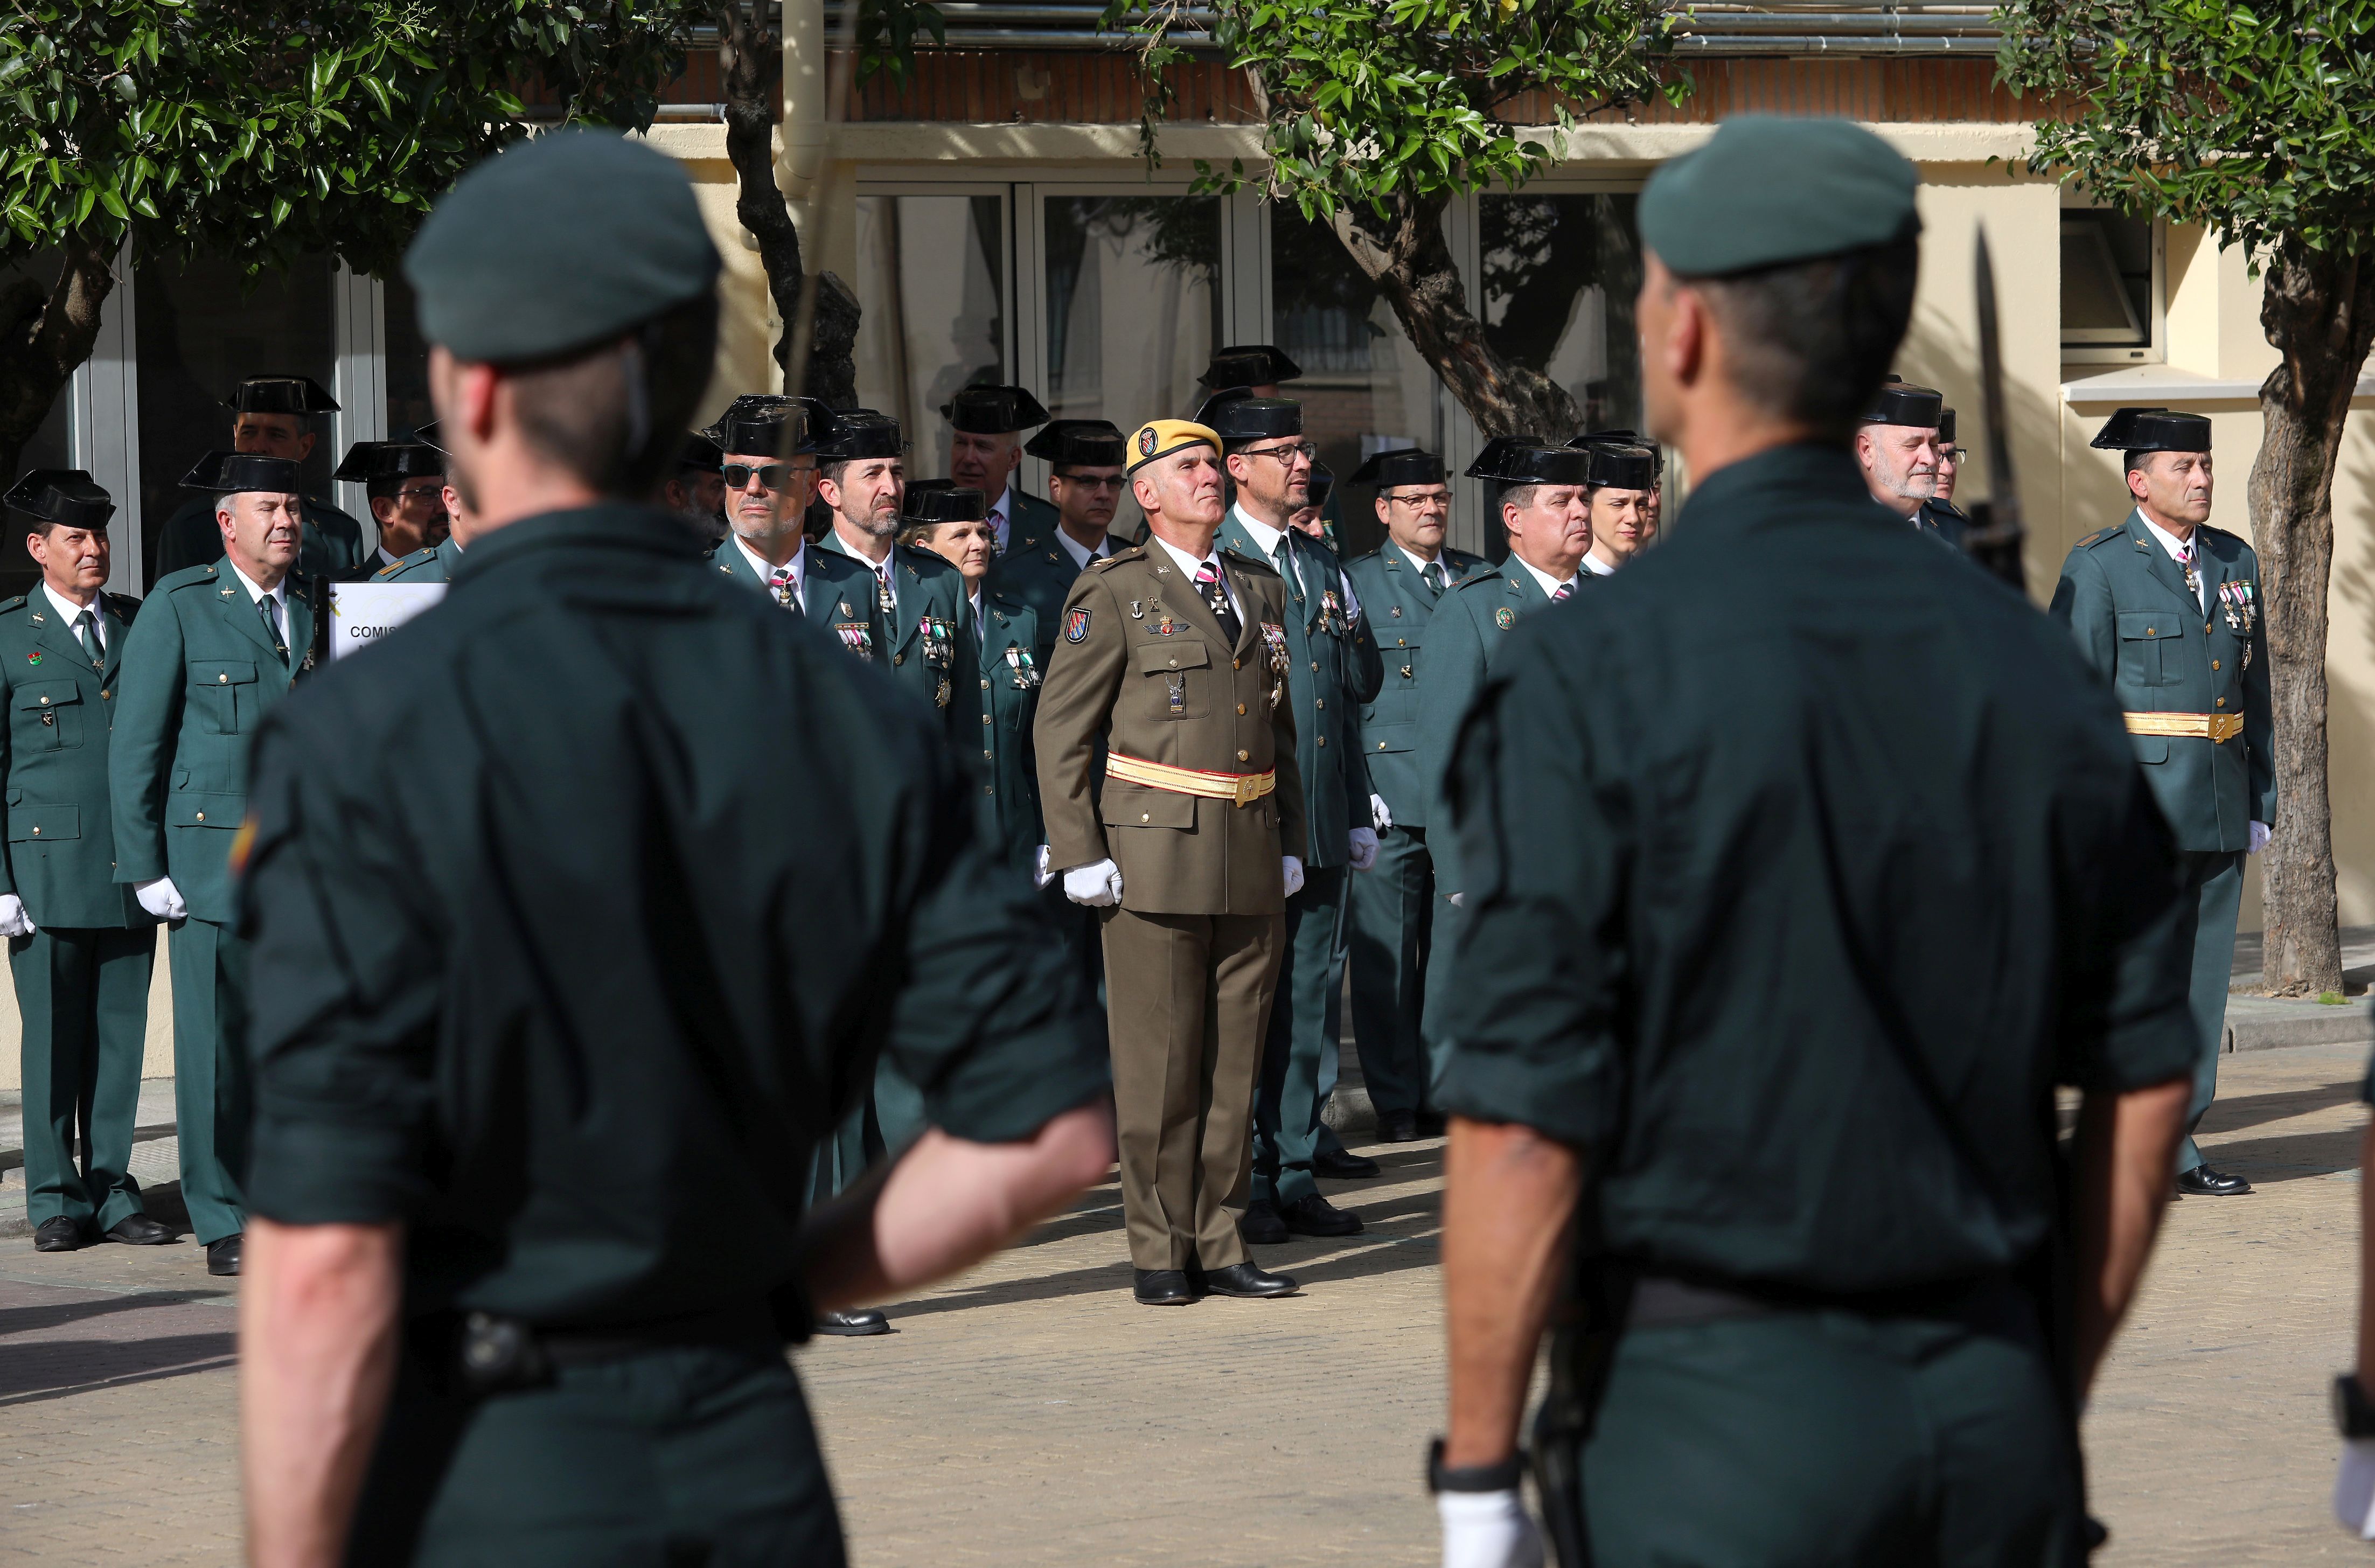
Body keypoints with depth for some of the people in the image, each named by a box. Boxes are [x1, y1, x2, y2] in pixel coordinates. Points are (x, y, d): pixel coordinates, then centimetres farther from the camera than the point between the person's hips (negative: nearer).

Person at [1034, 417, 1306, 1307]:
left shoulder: (1259, 591, 15)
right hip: (1155, 854, -5)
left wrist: (1290, 841, 14)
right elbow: (1060, 729, -4)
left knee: (1235, 1058, 6)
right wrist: (1079, 856, -9)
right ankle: (1159, 1255, 5)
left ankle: (1218, 1246, 12)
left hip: (1250, 858, 5)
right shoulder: (1114, 595, -2)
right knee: (1159, 1062, -2)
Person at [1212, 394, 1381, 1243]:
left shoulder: (1322, 567, 16)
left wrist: (1358, 814, 16)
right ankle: (1245, 1182, 4)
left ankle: (1297, 1167, 16)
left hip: (1320, 826, 7)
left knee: (1311, 996, 9)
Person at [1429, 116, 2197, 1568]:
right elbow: (2145, 1082, 8)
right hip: (1992, 1406, 5)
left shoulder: (1592, 676, -11)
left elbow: (1527, 1120, -14)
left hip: (1717, 1399, -5)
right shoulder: (2027, 660, 5)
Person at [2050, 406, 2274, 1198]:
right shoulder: (2098, 567, -5)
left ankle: (2173, 1144, 12)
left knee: (2203, 978, 6)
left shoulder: (2236, 562, 13)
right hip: (2137, 805, -6)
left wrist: (2262, 801, 12)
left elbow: (2254, 689, 17)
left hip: (2219, 809, 6)